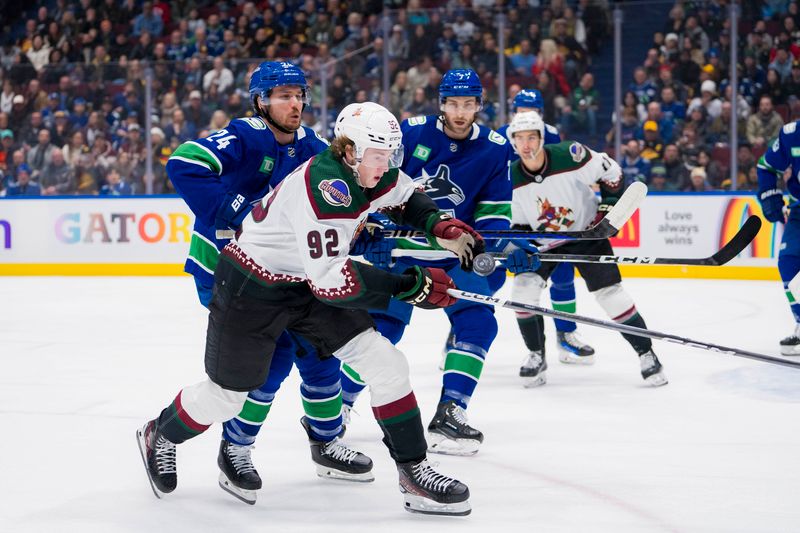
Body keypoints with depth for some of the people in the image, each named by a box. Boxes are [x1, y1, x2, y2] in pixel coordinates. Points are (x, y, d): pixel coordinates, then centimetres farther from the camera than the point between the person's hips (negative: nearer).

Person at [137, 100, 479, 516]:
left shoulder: (370, 171, -9)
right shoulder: (322, 188, -34)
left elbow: (407, 197, 16)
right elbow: (329, 280, -38)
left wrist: (442, 227, -4)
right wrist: (407, 285, -37)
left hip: (305, 284, 7)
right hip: (250, 288, -7)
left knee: (384, 363, -7)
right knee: (225, 395, 7)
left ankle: (414, 471, -2)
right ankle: (160, 436, 38)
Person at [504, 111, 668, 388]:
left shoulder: (569, 155, -26)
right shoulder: (511, 179, -14)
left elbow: (610, 170, -11)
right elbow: (517, 222, -3)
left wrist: (610, 204, -8)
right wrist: (517, 248, -20)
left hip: (587, 233, -3)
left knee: (610, 293, -9)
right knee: (523, 287, -14)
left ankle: (646, 354, 3)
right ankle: (536, 356, 3)